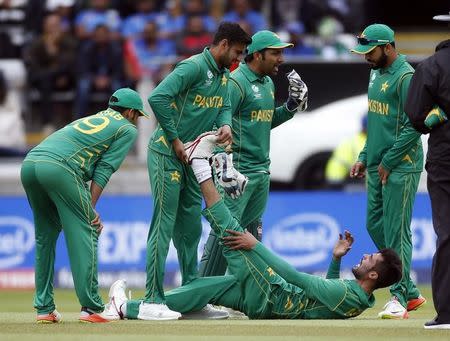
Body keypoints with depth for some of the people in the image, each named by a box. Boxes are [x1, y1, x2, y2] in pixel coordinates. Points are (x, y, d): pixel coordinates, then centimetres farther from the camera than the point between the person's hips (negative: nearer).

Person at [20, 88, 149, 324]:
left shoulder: (91, 119, 37)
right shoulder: (127, 129, 16)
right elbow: (104, 169, 5)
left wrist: (86, 209, 18)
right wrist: (91, 207, 2)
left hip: (29, 164, 7)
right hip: (58, 168, -7)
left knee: (45, 237, 17)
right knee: (85, 234, -1)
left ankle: (44, 308, 15)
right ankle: (91, 308, -7)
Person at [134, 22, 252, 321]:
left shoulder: (224, 75, 11)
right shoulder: (194, 67, -17)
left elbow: (225, 106, 14)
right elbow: (158, 98, -26)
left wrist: (225, 124, -11)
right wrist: (175, 140, -20)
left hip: (192, 158, 9)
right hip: (168, 155, -9)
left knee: (191, 228, 13)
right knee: (164, 225, -10)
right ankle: (152, 302, -10)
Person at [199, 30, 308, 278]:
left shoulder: (268, 83, 16)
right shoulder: (236, 82, -13)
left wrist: (293, 105, 10)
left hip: (262, 171, 9)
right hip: (238, 172, -9)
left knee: (252, 230, 13)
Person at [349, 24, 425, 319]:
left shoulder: (405, 77, -15)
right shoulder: (377, 75, 16)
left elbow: (413, 126, -20)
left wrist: (388, 162, -17)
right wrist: (365, 157, 17)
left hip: (400, 169, -10)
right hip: (378, 166, 10)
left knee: (396, 232, -8)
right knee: (376, 226, 11)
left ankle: (400, 298, -5)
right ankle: (410, 292, 18)